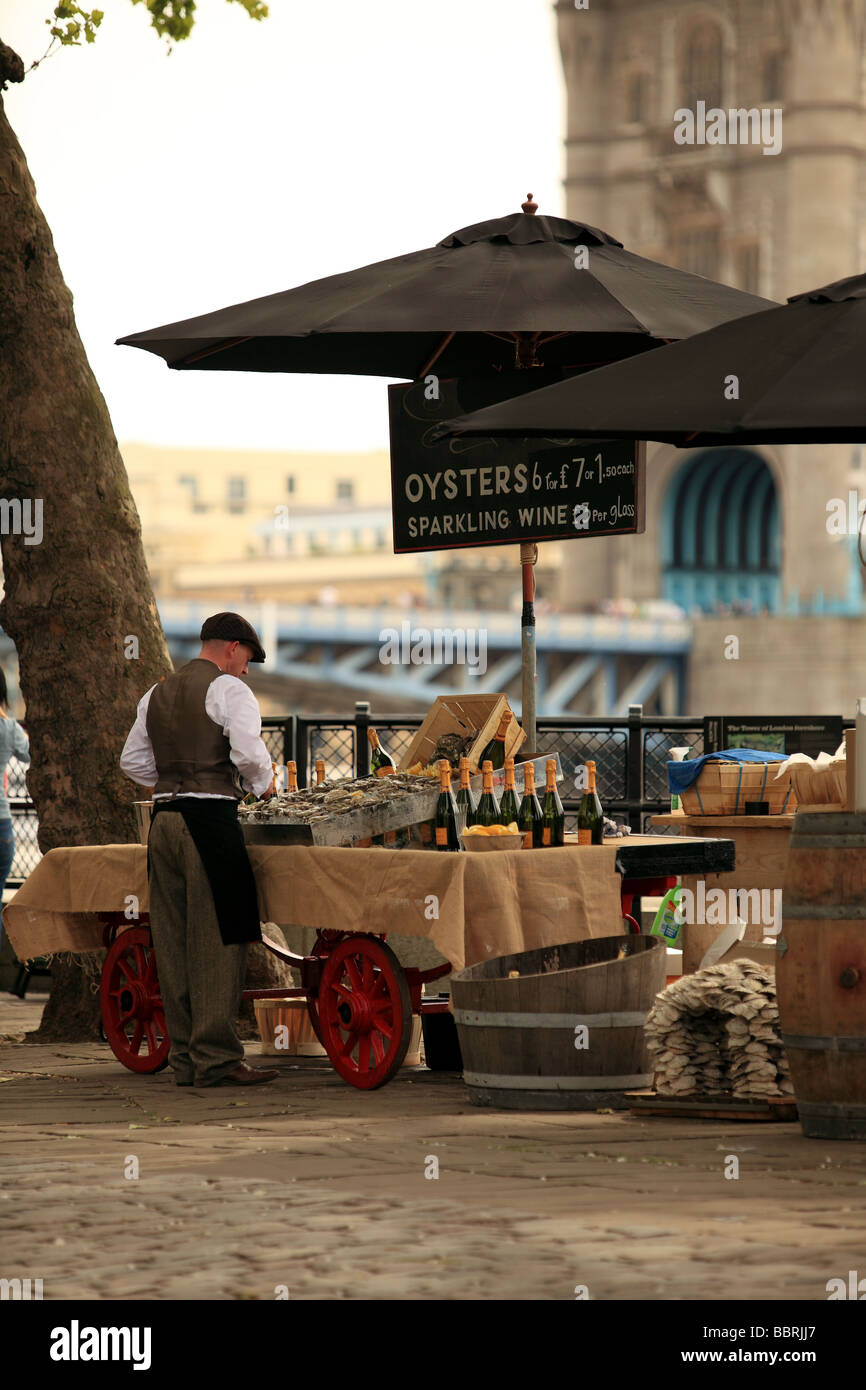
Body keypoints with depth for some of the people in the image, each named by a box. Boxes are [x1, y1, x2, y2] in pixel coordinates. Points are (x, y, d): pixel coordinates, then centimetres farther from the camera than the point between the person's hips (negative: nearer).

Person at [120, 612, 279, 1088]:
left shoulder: (156, 694, 18)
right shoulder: (228, 689, -5)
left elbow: (133, 762, 20)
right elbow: (248, 751, -16)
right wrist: (263, 782, 2)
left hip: (164, 817, 7)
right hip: (210, 817, -7)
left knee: (174, 941, 8)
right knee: (217, 941, -5)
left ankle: (184, 1057, 11)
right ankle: (215, 1058, -8)